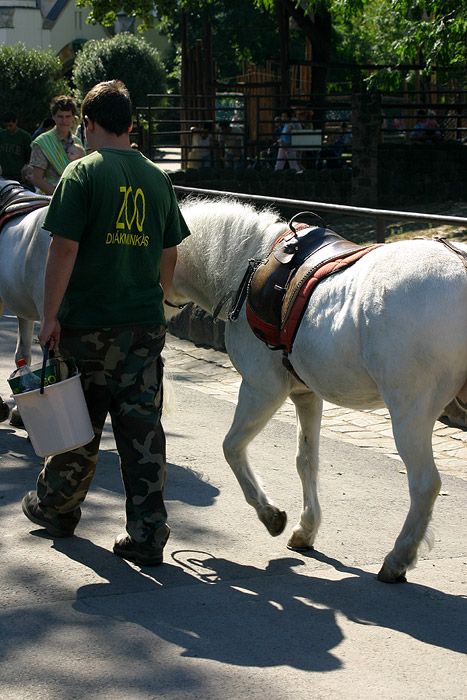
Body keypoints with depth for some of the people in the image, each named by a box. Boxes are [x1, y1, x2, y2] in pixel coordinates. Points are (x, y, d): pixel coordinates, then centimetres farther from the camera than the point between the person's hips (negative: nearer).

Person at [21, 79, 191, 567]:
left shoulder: (83, 174, -10)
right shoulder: (157, 179, 6)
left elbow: (63, 249, -15)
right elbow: (170, 255, 12)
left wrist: (50, 317, -10)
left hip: (88, 323, -4)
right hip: (146, 325, 4)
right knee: (142, 426, 5)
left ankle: (55, 506, 33)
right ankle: (147, 536, 5)